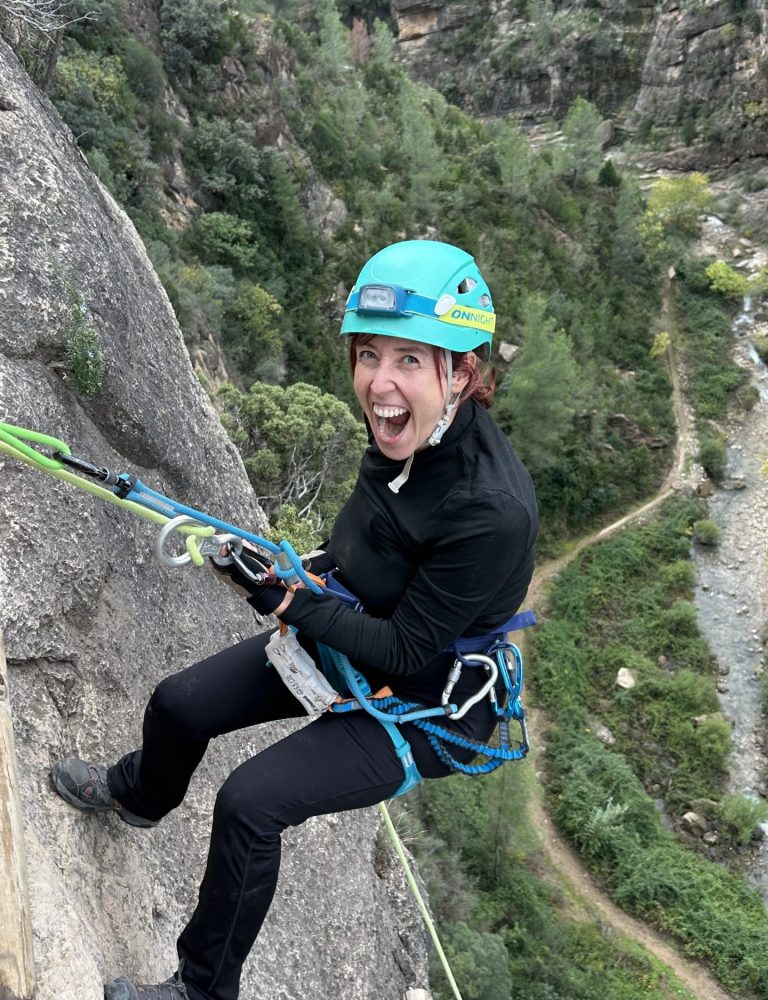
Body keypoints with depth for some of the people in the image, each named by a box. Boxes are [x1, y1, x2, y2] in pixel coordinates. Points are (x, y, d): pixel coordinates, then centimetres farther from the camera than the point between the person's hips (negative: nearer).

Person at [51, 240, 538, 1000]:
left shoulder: (491, 509, -36)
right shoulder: (402, 427, -13)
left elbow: (406, 652, -27)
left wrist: (287, 599, -24)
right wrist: (309, 568, -8)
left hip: (426, 702, -7)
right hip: (344, 634, 8)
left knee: (250, 801, -20)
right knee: (177, 704, 12)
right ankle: (138, 795, 50)